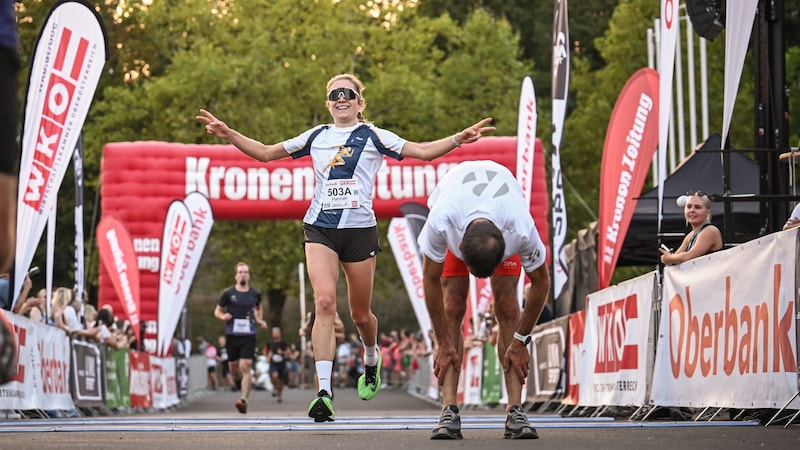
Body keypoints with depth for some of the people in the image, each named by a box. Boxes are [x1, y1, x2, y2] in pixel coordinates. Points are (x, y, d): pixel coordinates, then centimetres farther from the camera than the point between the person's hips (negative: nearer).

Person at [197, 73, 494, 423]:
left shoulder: (374, 137, 5)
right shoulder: (316, 137, 13)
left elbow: (423, 151, -2)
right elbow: (265, 153, 19)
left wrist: (458, 139, -17)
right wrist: (227, 133, 9)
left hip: (360, 229, -1)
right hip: (319, 228, 1)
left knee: (360, 314, 8)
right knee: (324, 302, -19)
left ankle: (371, 360, 44)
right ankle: (324, 392, -24)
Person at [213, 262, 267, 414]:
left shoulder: (255, 294, 6)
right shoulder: (228, 293, 1)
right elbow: (217, 311, 10)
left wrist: (260, 321, 11)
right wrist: (223, 316, -12)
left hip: (249, 335, -1)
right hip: (232, 336, 1)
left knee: (245, 367, -15)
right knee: (234, 370, 10)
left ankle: (244, 400, -20)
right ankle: (240, 379, 46)